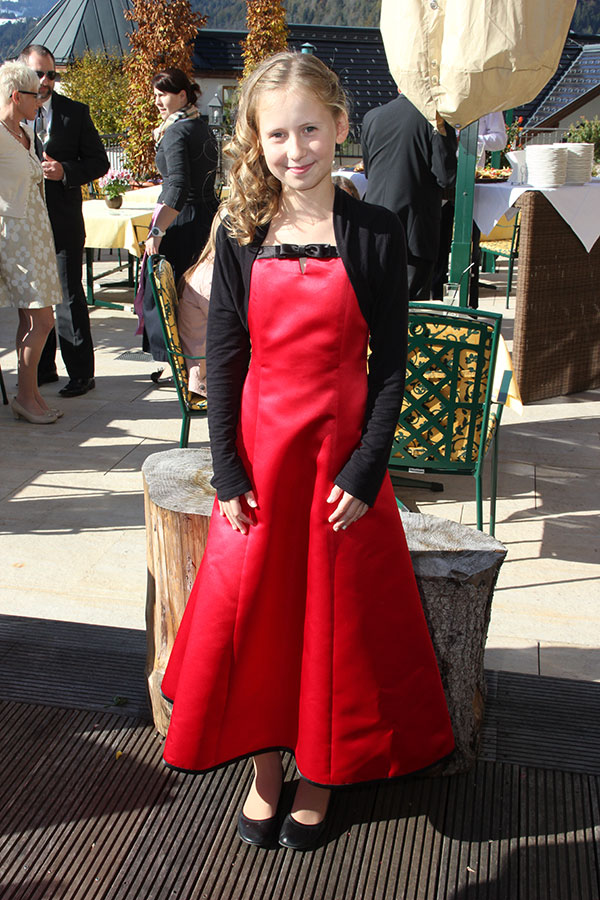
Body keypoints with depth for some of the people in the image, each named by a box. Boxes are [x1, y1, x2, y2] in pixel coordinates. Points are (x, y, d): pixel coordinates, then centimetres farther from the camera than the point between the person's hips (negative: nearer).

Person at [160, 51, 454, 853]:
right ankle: (266, 766, 31)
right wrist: (227, 471, -5)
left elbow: (390, 363, -4)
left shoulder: (375, 236, -6)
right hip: (258, 453, 2)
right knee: (249, 608, 8)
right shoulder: (242, 236, 0)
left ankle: (322, 772, 31)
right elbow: (224, 359, 1)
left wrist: (366, 471, -11)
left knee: (336, 614, 9)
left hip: (340, 453, -2)